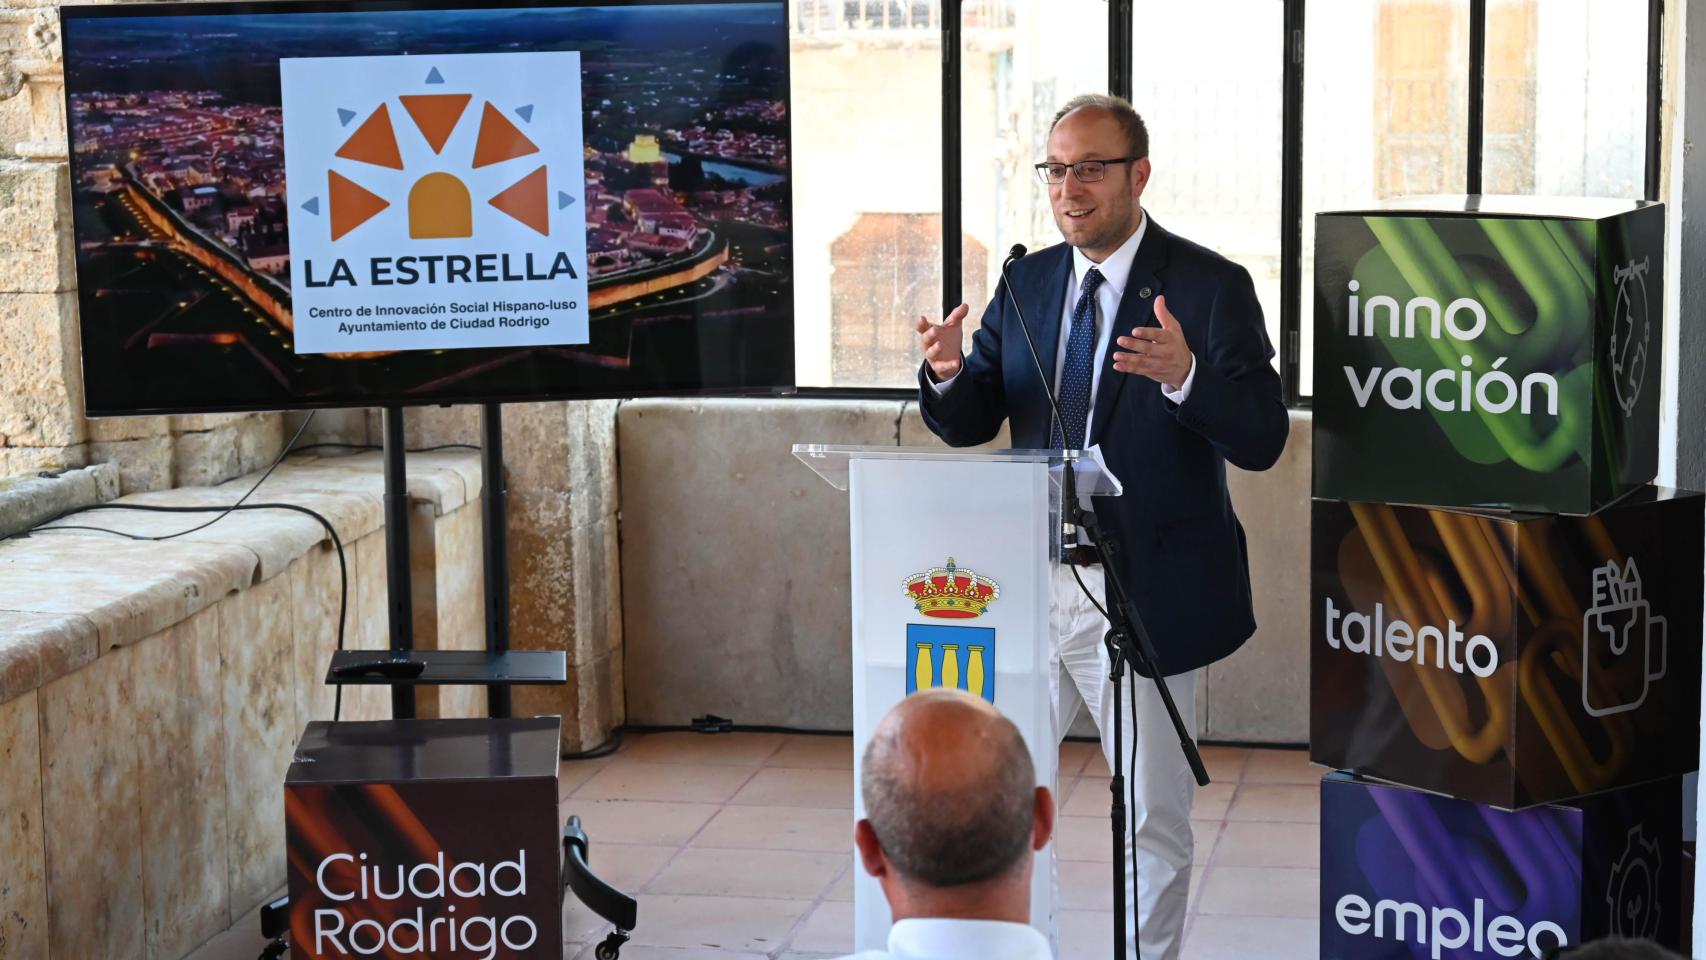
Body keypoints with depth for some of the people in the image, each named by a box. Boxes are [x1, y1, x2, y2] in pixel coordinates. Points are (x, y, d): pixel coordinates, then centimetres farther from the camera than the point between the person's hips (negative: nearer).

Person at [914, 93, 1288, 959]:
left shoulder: (1210, 287, -9)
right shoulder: (1025, 283, 7)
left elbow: (1262, 440, -16)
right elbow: (969, 425, 7)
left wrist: (1185, 376, -35)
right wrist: (947, 373, -15)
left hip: (1145, 593, -5)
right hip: (1031, 582, 5)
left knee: (1153, 817, 9)